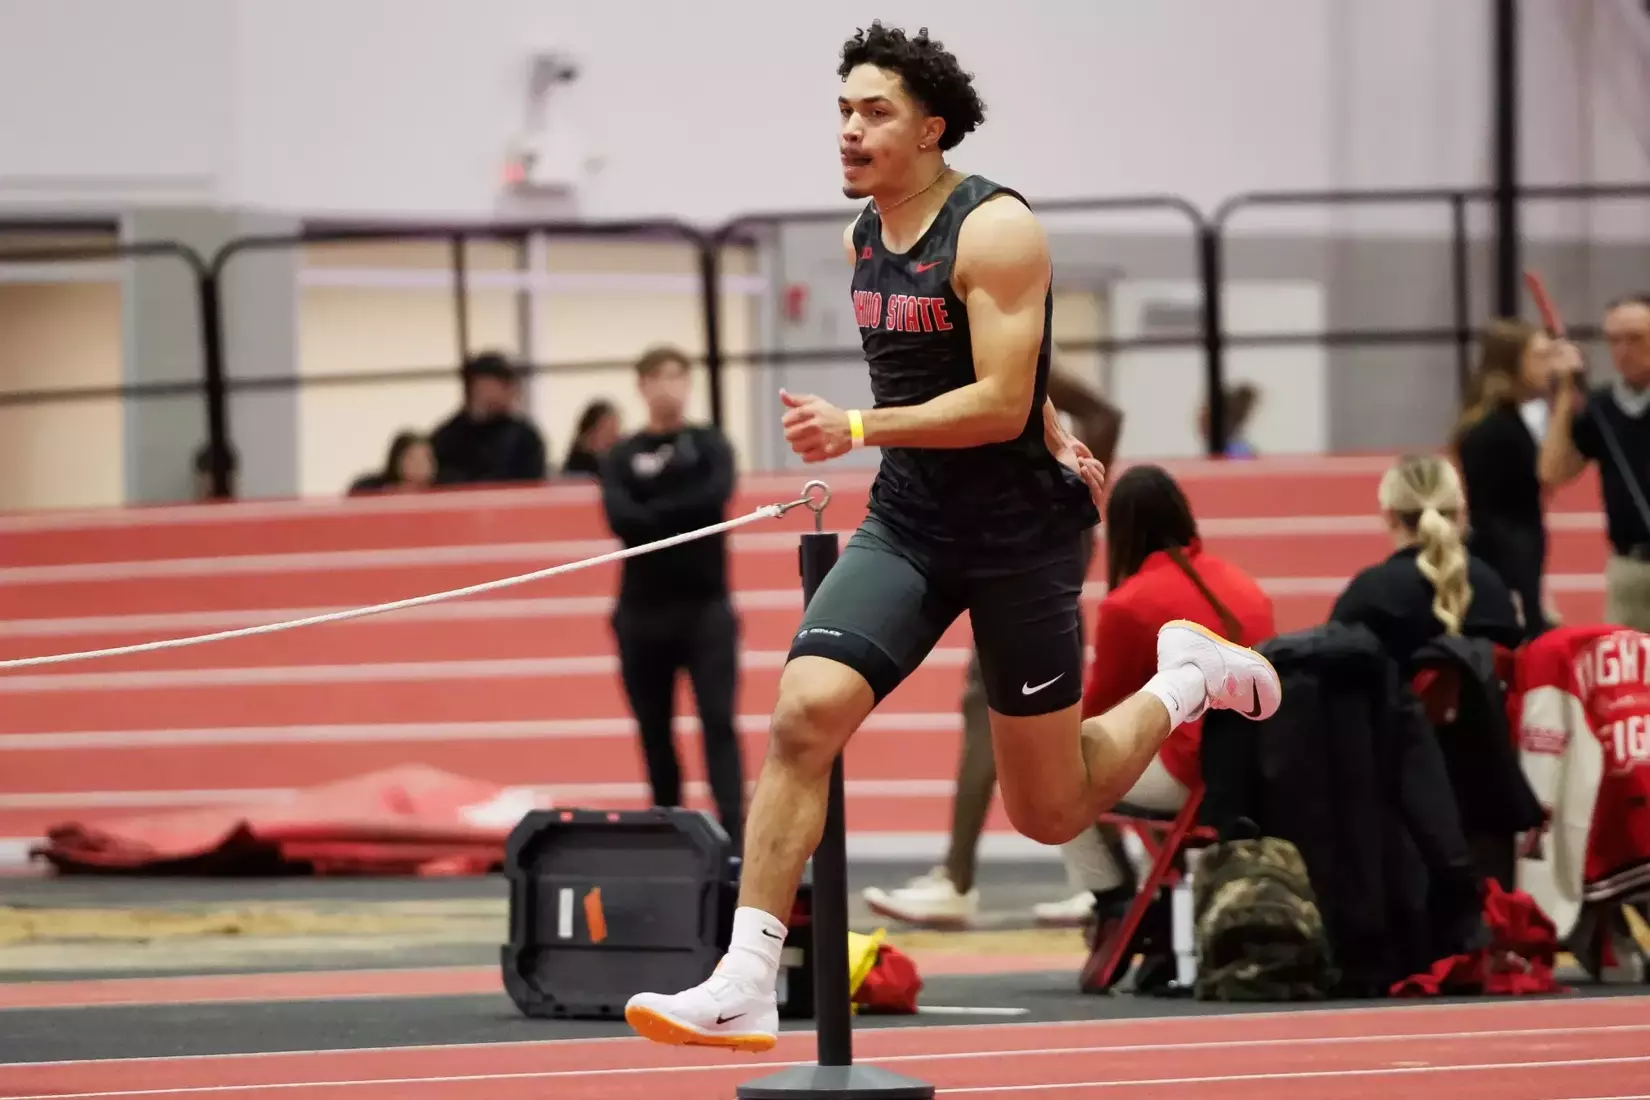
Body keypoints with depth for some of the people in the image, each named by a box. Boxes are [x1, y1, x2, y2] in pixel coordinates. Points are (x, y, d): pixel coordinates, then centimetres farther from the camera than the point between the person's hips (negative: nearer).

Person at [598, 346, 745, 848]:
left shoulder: (710, 444, 5)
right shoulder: (621, 456, 6)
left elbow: (715, 496, -15)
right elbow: (620, 519, -12)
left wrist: (653, 519, -15)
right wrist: (682, 518, -18)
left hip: (706, 607, -2)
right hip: (643, 610, 2)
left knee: (718, 721, -12)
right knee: (654, 730, 7)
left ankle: (735, 833, -20)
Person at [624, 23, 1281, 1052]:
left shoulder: (996, 230, -17)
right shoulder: (864, 241, 6)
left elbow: (1000, 403, -23)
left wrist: (856, 428, -28)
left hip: (1022, 538, -6)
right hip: (908, 528, 6)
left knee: (1049, 812, 5)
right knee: (804, 710, -19)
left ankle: (1187, 676, 34)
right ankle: (745, 987, -20)